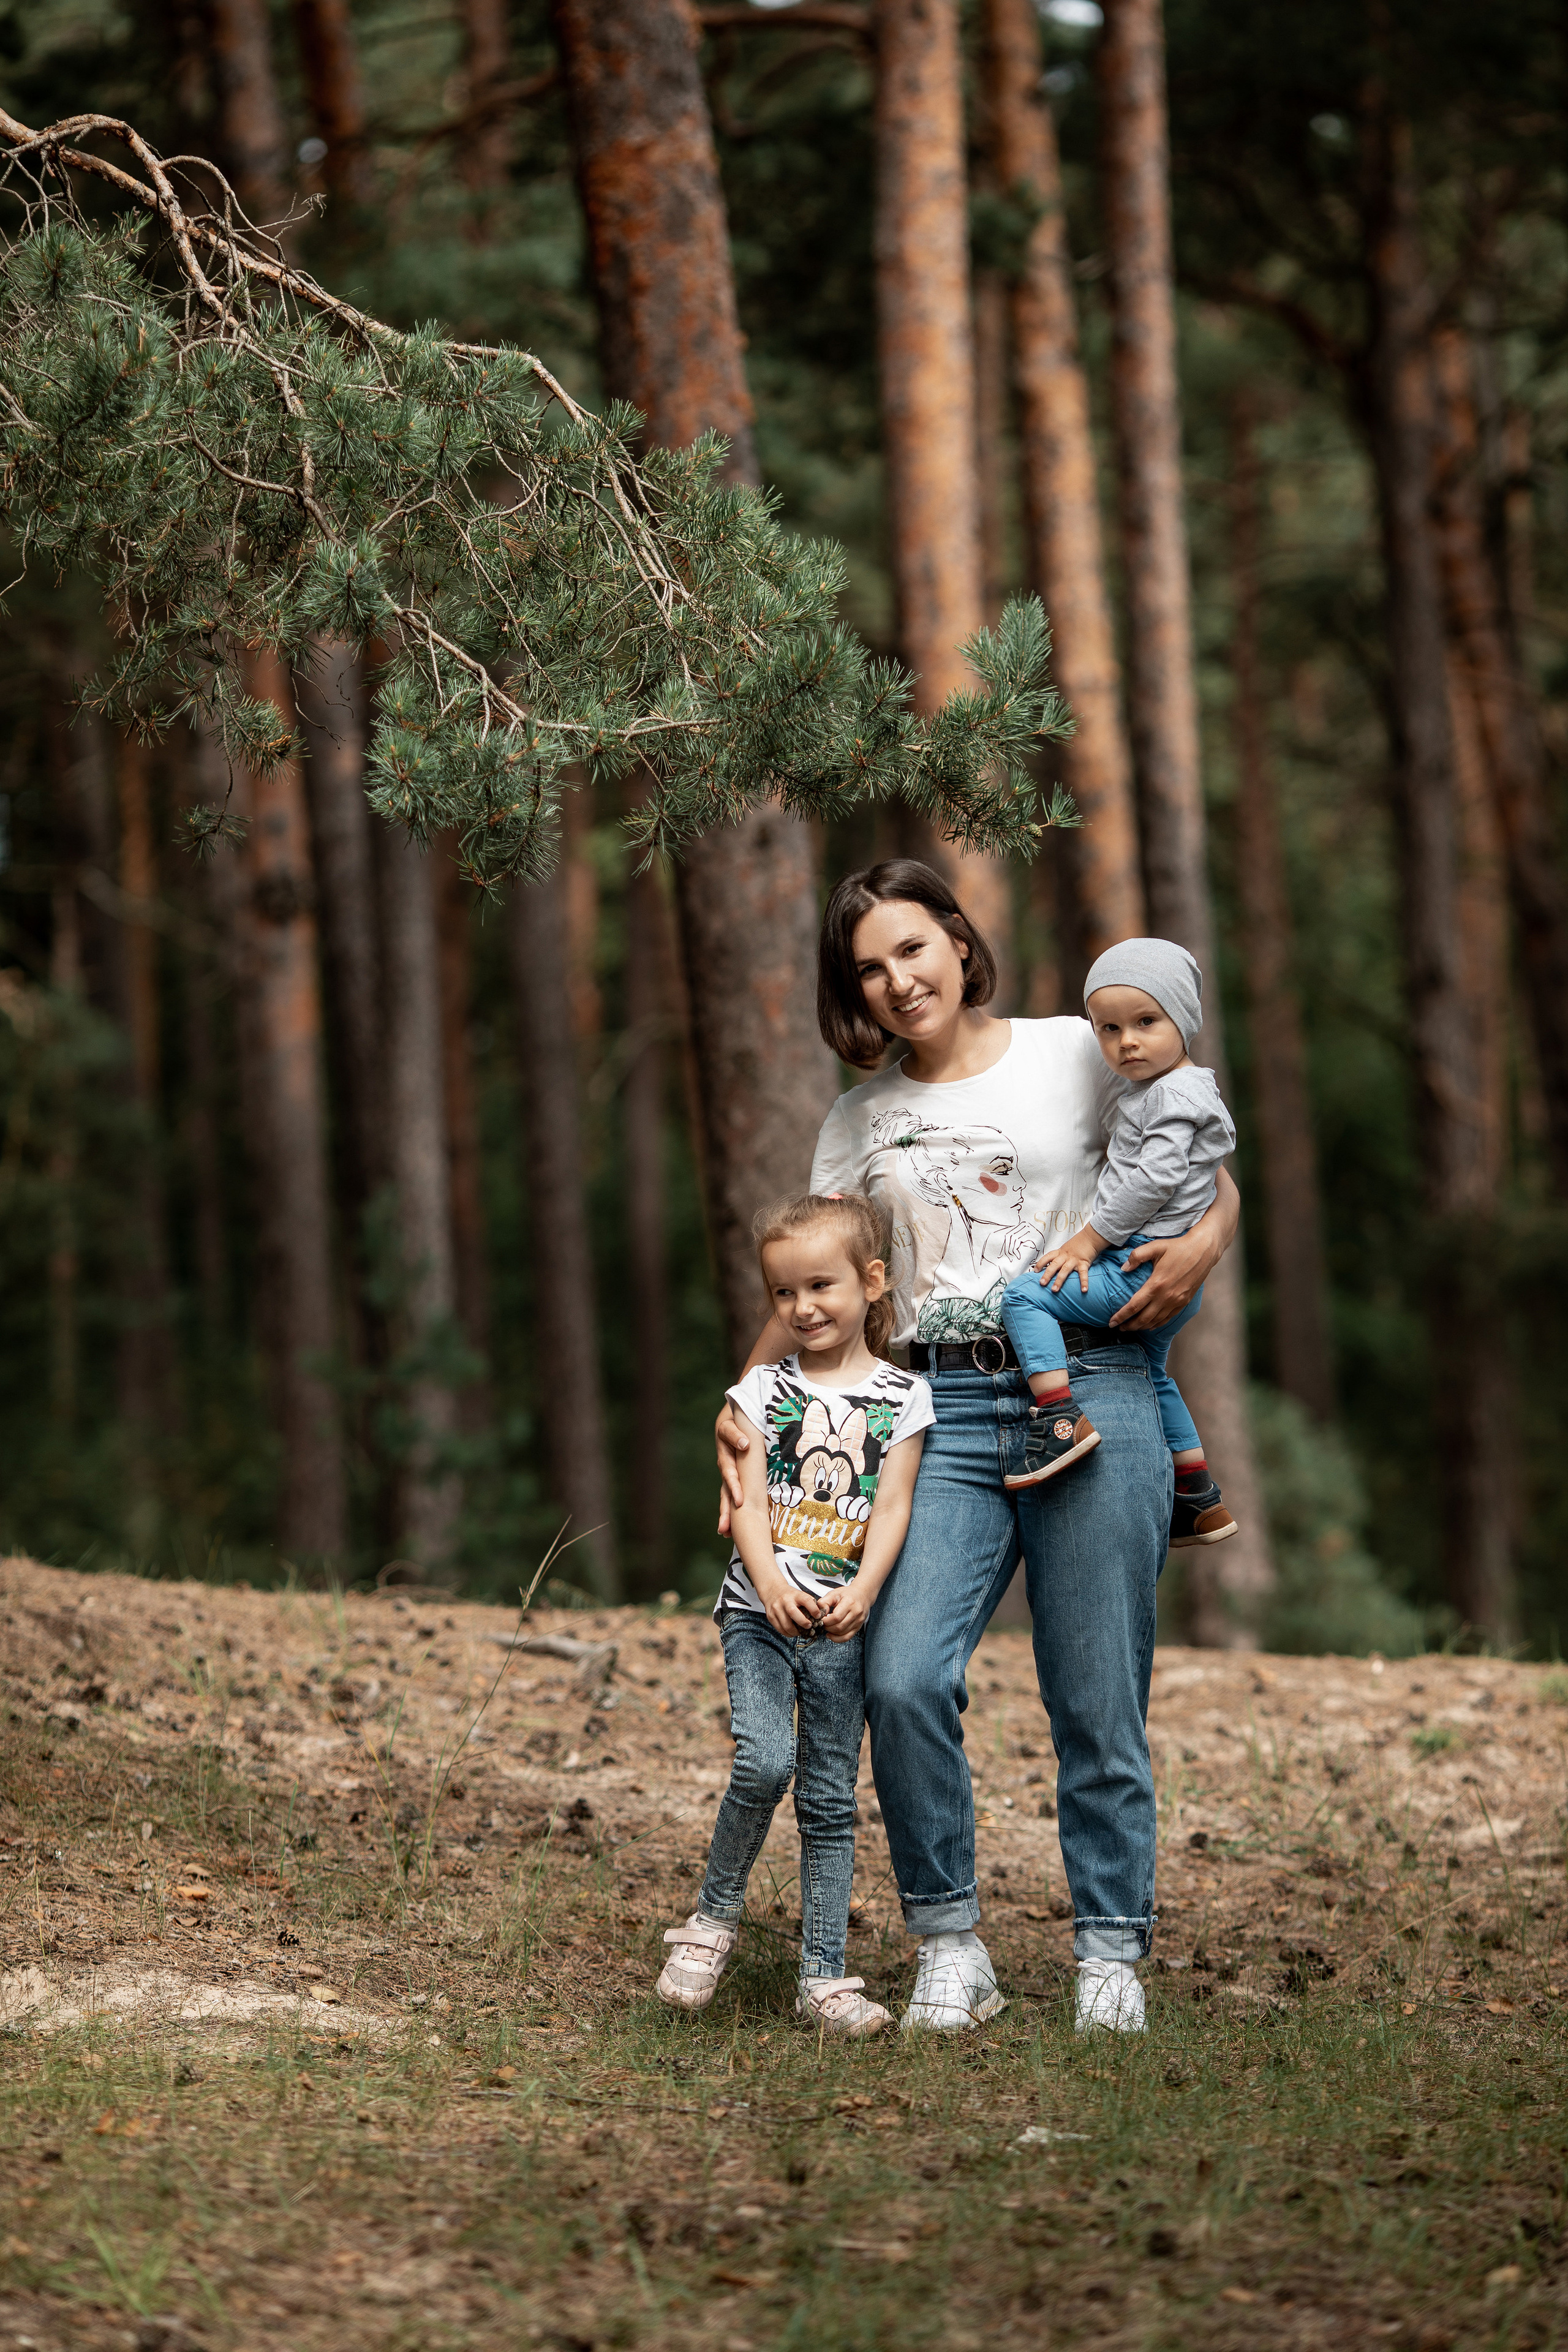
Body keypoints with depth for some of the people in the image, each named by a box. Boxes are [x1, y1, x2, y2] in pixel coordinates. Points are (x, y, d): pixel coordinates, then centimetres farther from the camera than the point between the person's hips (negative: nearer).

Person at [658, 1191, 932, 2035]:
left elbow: (891, 1509, -4)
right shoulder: (764, 1389, 6)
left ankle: (824, 1976, 7)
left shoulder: (901, 1395, 4)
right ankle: (716, 1914, -1)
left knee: (829, 1799, 3)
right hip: (760, 1612, 0)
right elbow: (749, 1500, -2)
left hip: (843, 1625, 1)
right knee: (763, 1761, -22)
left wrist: (861, 1593, -21)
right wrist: (771, 1583, -20)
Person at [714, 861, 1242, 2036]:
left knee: (1098, 1699, -1)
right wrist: (742, 1403, -1)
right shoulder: (860, 1123, 15)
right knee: (904, 1679, -16)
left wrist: (1203, 1246, -8)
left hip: (1091, 1392, -2)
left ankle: (1111, 1954, 12)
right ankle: (950, 1947, -2)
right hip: (941, 1412, 2)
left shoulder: (1075, 1055, 7)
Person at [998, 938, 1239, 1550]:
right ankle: (1199, 1500, 34)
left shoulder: (1175, 1095, -15)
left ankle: (1060, 1421, -25)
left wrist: (1090, 1240, -17)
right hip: (1167, 1284, 11)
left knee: (1025, 1297, -14)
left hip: (1145, 1267, -11)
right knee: (1150, 1375, 27)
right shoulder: (1153, 1090, 17)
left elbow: (1154, 1180, -22)